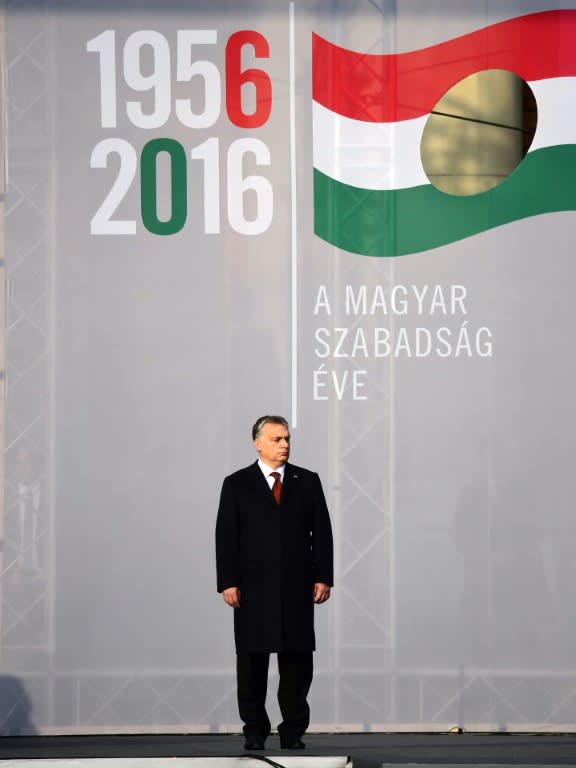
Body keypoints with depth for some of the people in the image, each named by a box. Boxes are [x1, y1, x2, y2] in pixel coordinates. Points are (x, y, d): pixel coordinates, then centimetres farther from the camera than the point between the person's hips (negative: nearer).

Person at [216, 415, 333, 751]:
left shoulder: (308, 481, 8)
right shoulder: (237, 484, 3)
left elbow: (322, 532, 6)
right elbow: (226, 537, 0)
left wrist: (323, 577, -2)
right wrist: (228, 582, -9)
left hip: (297, 585, 1)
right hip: (254, 587, -1)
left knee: (297, 660, 1)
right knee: (252, 660, 2)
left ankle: (294, 731, 7)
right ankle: (255, 731, 9)